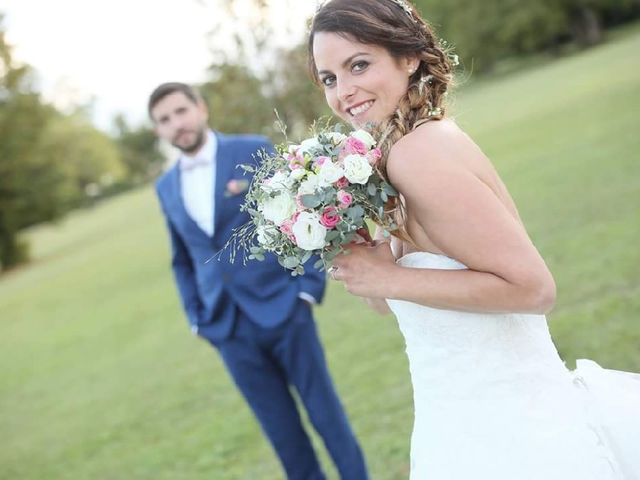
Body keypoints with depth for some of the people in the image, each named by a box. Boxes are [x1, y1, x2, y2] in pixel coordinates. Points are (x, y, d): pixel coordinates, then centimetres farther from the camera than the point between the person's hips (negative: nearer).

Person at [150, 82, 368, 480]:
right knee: (280, 428, 9)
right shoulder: (166, 187, 10)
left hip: (282, 306, -3)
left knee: (324, 410, 4)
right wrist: (197, 319, 11)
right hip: (228, 327, 3)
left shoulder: (254, 151, -3)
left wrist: (310, 284, -8)